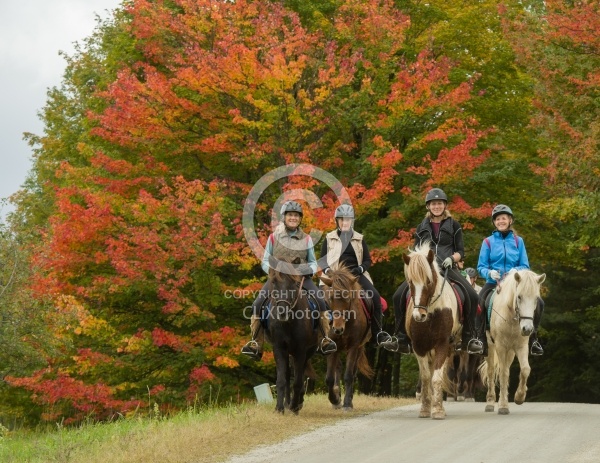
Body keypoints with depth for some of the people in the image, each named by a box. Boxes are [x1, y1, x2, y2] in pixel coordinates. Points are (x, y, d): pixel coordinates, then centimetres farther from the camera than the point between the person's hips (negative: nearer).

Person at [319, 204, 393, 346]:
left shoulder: (359, 239, 15)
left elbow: (368, 260, 15)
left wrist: (360, 269, -6)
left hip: (356, 274, 2)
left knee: (375, 296, -21)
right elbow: (322, 260, 12)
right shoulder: (329, 239, 12)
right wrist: (327, 270, -9)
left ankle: (378, 333, -14)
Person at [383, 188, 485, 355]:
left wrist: (452, 258, -14)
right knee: (399, 295, -16)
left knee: (471, 296, -24)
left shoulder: (453, 225, 9)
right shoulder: (422, 227, 16)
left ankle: (469, 338, -10)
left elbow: (461, 252, 7)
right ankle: (401, 339, -8)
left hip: (448, 268, -2)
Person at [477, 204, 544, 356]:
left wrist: (516, 270, -16)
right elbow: (481, 267, 3)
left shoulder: (518, 241, 9)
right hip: (493, 283, -1)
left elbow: (525, 265, 7)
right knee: (478, 304, -29)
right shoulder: (488, 242, 5)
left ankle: (532, 338, -3)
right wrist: (489, 273, -20)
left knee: (538, 303, -19)